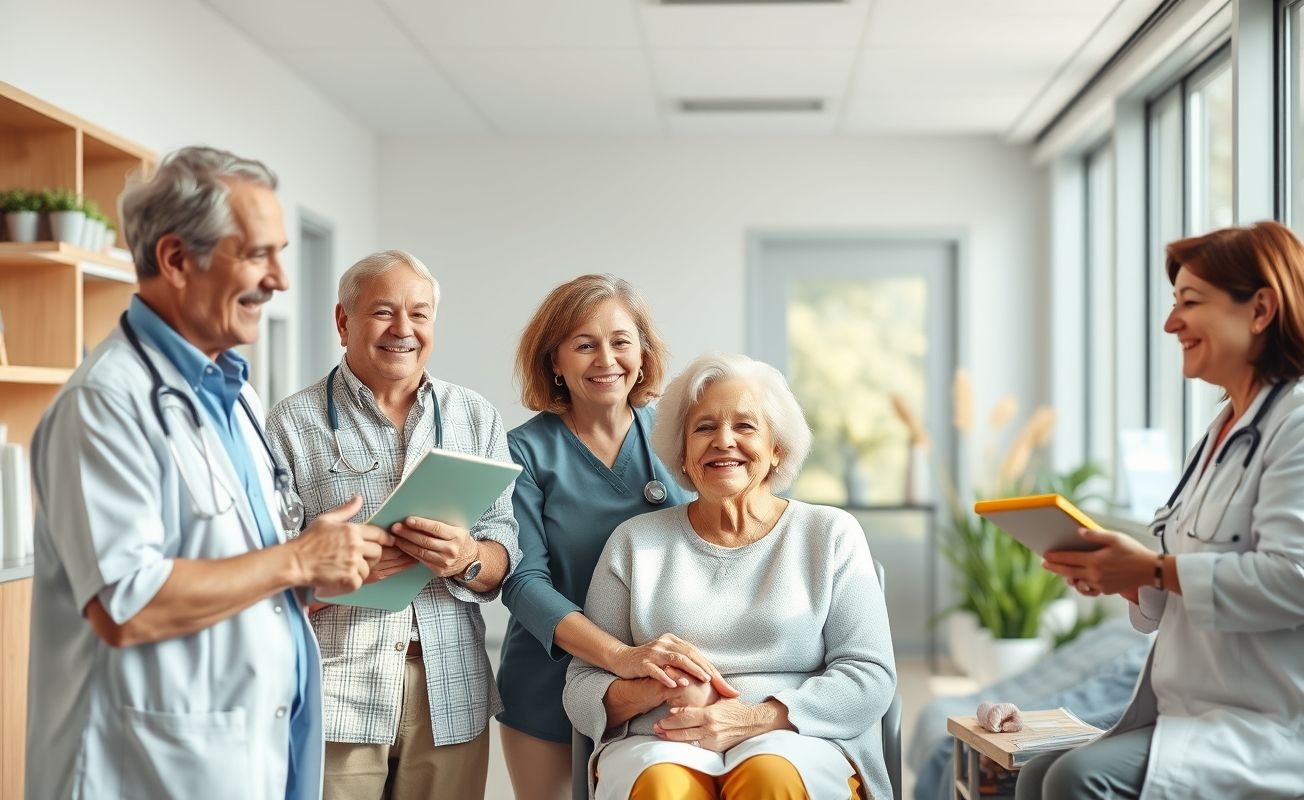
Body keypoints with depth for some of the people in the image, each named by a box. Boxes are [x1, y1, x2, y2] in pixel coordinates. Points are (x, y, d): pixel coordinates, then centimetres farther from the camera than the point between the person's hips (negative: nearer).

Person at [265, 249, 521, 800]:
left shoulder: (475, 417, 10)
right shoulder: (293, 423, 0)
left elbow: (504, 559, 6)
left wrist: (468, 559, -16)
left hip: (450, 691, 3)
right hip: (335, 692, -3)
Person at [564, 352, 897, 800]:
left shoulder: (831, 534, 10)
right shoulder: (634, 542, 12)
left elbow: (870, 675, 1)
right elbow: (583, 686, 9)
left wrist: (753, 719, -13)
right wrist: (657, 691, -14)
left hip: (795, 744, 0)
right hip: (661, 746, 0)